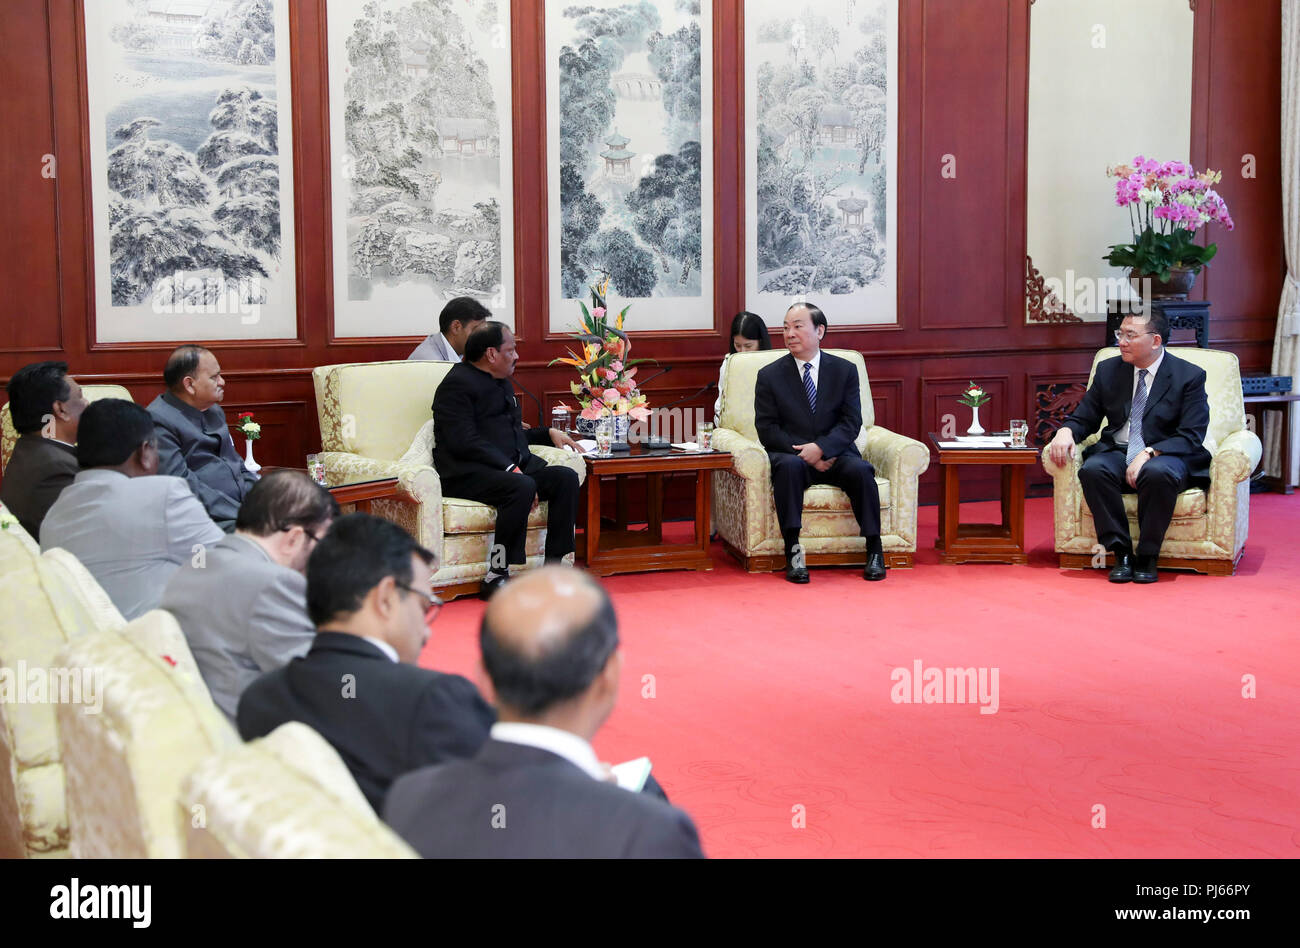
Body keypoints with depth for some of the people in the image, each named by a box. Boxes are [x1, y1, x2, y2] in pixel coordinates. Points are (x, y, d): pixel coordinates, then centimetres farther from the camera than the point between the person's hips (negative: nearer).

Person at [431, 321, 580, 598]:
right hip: (468, 473, -9)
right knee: (523, 487, -35)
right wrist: (510, 469, -23)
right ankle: (496, 575, -29)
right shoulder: (458, 384, -6)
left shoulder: (501, 382, 24)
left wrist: (548, 433, 20)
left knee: (566, 477, -13)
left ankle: (553, 566, -15)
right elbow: (464, 442, -18)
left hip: (512, 466, 9)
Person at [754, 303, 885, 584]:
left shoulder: (845, 370, 6)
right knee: (788, 466, -35)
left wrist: (820, 447, -20)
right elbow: (767, 430, -2)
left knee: (860, 470, -30)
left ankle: (874, 550, -19)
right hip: (792, 453, -1)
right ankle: (793, 552, -34)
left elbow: (851, 423, -2)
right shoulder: (769, 375, 4)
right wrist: (806, 452, -15)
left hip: (834, 455, 1)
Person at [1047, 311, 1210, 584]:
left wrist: (1149, 453, -24)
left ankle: (1147, 556, -21)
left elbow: (1191, 436, -9)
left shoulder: (1189, 376, -2)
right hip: (1117, 454, 3)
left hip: (1165, 457, -3)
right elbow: (1084, 418, 15)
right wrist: (1066, 431, -10)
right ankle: (1121, 553, -22)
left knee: (1159, 473, -39)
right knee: (1092, 469, -31)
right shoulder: (1109, 370, 10)